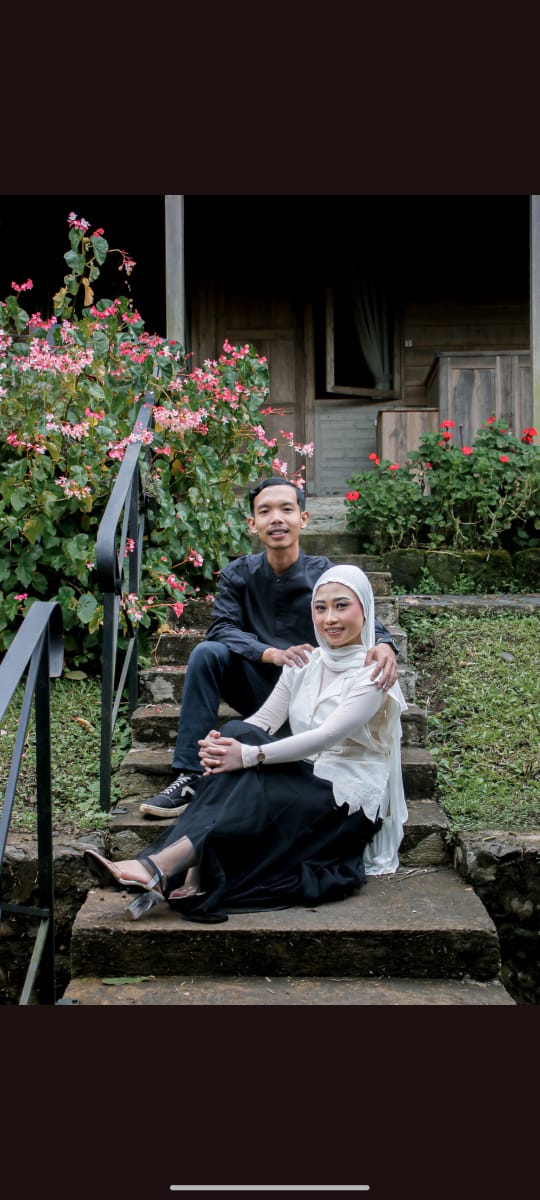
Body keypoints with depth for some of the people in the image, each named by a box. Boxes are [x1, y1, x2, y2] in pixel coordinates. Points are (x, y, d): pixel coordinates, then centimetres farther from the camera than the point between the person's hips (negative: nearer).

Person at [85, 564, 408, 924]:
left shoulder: (372, 674, -11)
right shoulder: (304, 663, 10)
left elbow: (329, 735, -24)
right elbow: (265, 718, 3)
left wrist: (250, 755, -33)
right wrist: (219, 745, -20)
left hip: (351, 800, -5)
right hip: (303, 779, 5)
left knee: (251, 788, -34)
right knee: (236, 734, -24)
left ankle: (161, 867, -44)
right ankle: (194, 876, -39)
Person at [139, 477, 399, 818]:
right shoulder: (239, 574, 0)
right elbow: (221, 629, -13)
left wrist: (384, 645, -44)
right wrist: (272, 654, -33)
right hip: (258, 687, 1)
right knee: (207, 653, -24)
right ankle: (190, 779, -27)